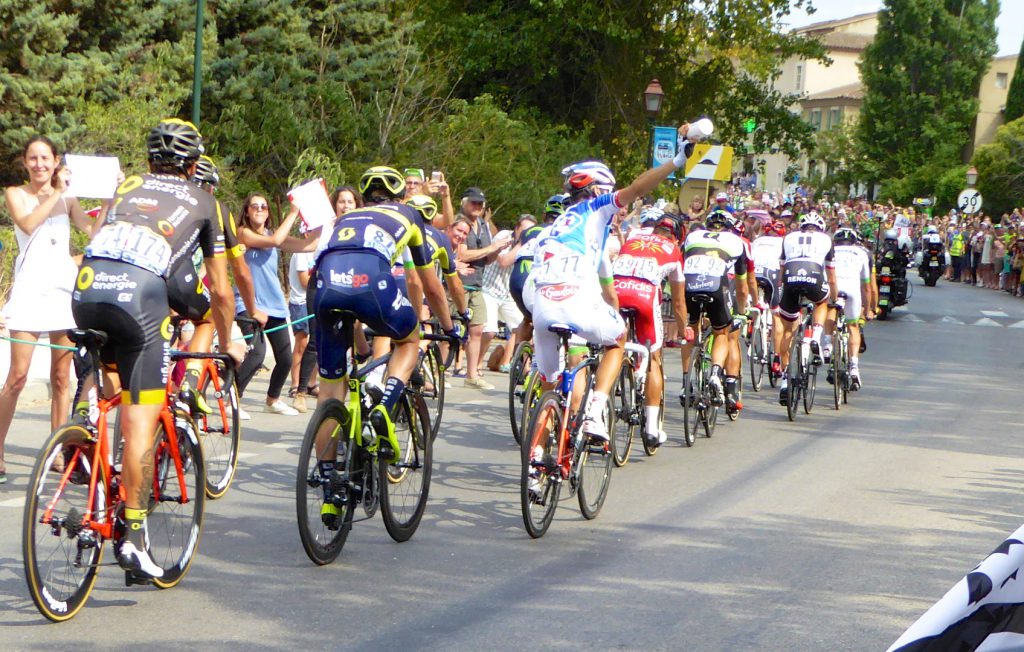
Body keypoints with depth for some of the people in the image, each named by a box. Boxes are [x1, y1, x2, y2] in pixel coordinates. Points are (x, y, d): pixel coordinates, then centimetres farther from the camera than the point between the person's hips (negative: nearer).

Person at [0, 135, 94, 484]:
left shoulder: (67, 199, 15)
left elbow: (95, 229, -1)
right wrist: (56, 193, -13)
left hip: (64, 288, 4)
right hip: (31, 288, -4)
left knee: (61, 378, 5)